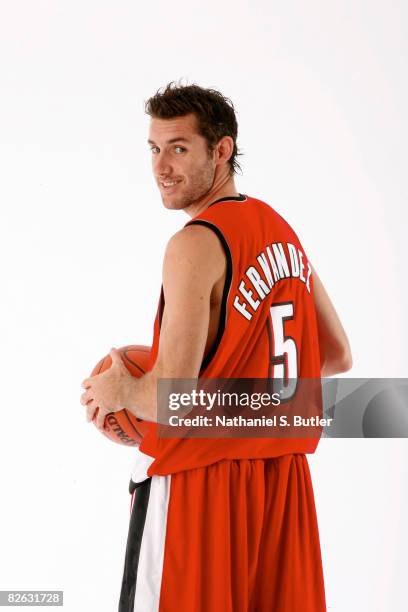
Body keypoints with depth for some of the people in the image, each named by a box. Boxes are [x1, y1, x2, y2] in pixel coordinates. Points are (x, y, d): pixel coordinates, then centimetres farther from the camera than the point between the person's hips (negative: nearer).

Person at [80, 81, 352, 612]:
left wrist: (118, 392, -2)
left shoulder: (197, 244, -16)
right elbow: (338, 357, 16)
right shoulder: (282, 230, 9)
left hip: (197, 481, -8)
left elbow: (171, 394, -22)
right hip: (285, 479, 8)